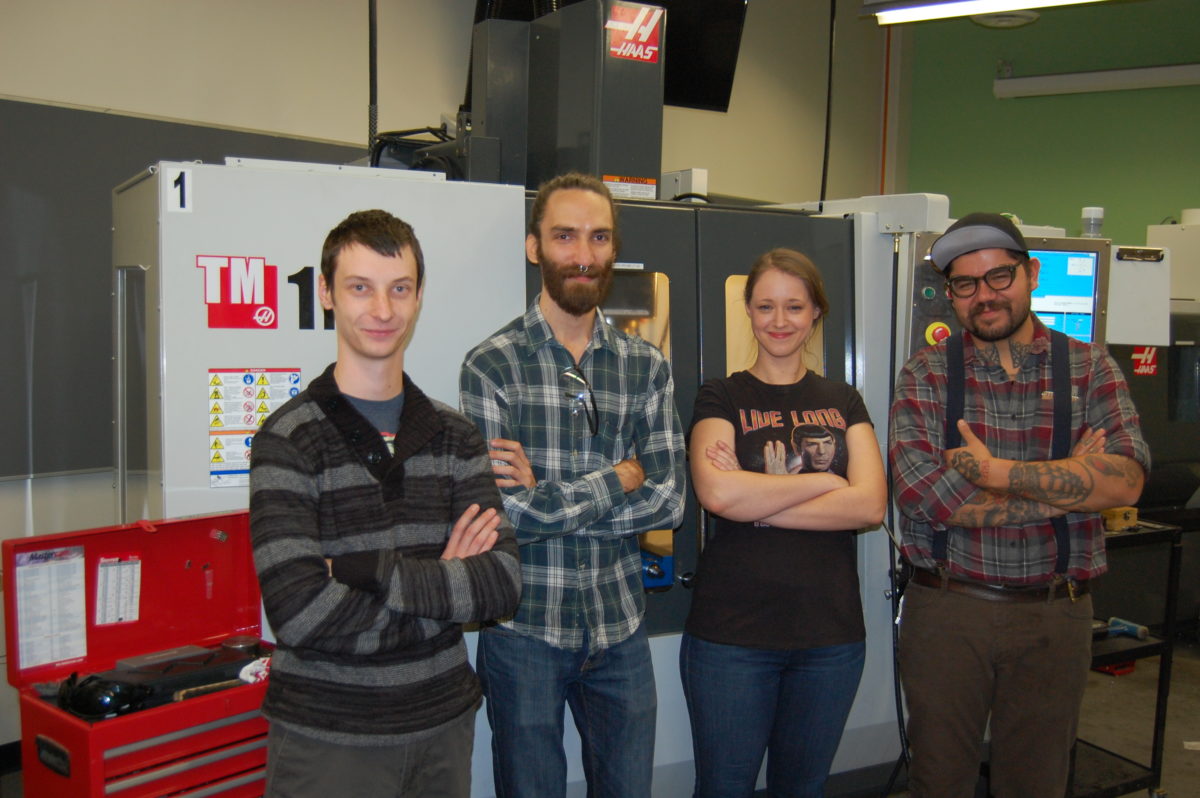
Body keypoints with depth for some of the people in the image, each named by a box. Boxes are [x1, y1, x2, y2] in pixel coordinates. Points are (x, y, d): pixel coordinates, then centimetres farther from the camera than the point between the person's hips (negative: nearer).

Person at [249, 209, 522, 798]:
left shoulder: (455, 437, 2)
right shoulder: (289, 441, -11)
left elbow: (503, 582, -10)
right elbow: (300, 612, -22)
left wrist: (366, 569, -20)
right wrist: (441, 587, -13)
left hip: (443, 726, 4)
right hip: (327, 740, -4)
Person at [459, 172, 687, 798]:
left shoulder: (647, 367, 3)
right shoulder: (492, 365, -9)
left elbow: (669, 500, -5)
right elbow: (502, 513, -18)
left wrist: (547, 501, -15)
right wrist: (616, 481, -10)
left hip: (620, 627, 4)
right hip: (524, 629, -3)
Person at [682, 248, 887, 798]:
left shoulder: (843, 402, 9)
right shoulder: (721, 397, 0)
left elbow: (870, 504, -7)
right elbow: (717, 492, -19)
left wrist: (754, 499, -14)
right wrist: (824, 482, -11)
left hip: (832, 634, 3)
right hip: (731, 634, -3)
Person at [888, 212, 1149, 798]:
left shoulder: (1089, 369, 2)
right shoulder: (927, 374, -1)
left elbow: (1126, 480, -13)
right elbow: (921, 490, -17)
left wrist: (995, 472, -18)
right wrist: (1067, 484, -14)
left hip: (1055, 616, 1)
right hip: (944, 611, -1)